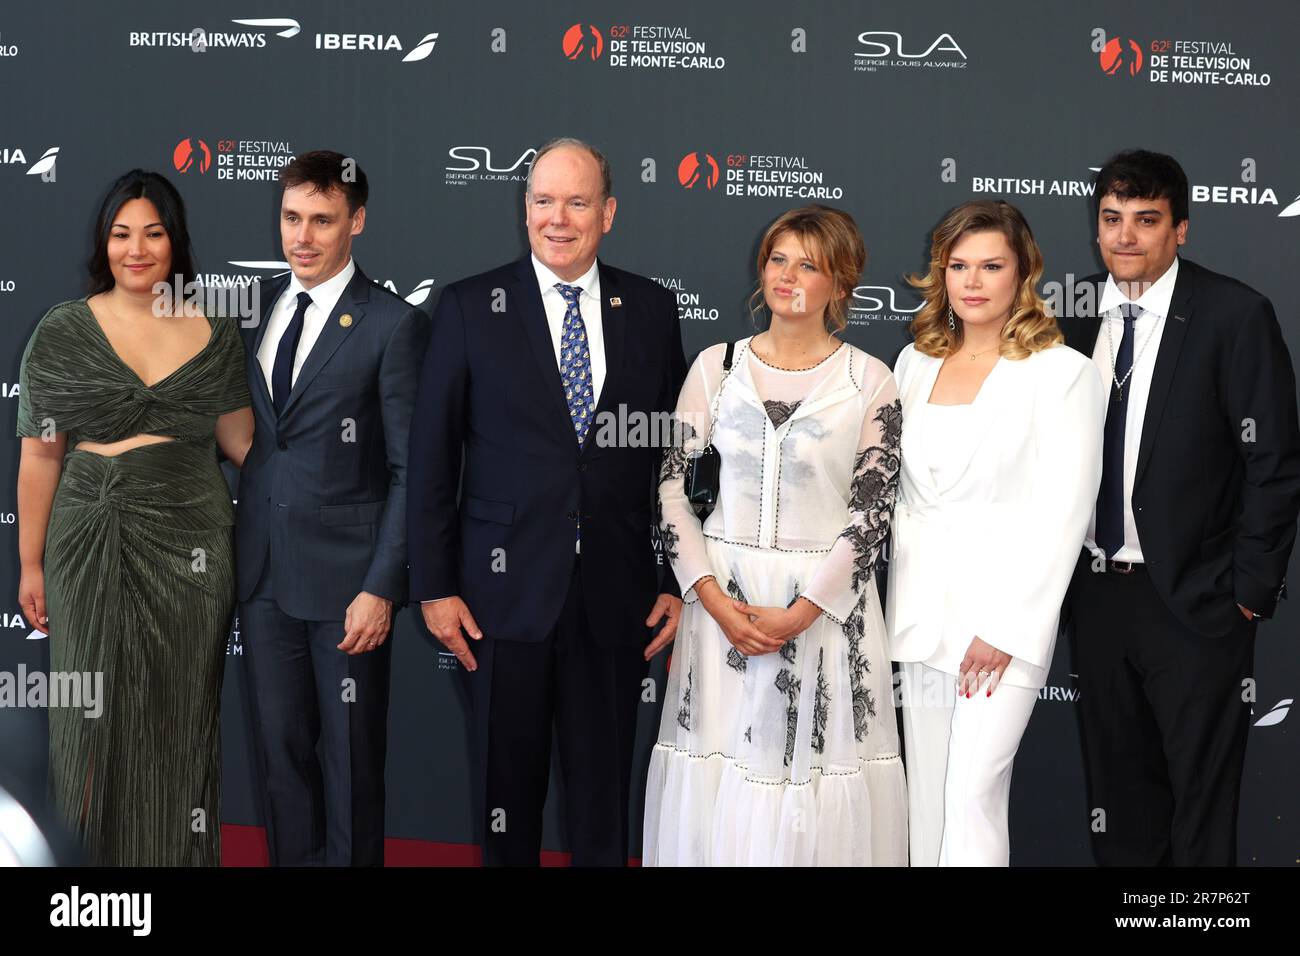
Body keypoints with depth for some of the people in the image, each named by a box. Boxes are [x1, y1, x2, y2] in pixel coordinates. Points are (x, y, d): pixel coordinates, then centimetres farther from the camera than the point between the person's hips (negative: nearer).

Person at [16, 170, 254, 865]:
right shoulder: (63, 331, 0)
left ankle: (180, 853, 22)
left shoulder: (215, 332, 4)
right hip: (93, 543, -1)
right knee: (96, 714, 5)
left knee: (180, 718, 8)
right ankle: (92, 853, 22)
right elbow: (41, 454, 2)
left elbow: (241, 439, 10)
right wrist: (31, 564, 2)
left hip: (191, 545, 1)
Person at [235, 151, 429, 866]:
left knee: (351, 755, 6)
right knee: (280, 745, 13)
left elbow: (410, 472, -9)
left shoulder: (394, 325, -8)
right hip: (262, 570, 5)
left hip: (346, 577, -5)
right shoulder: (254, 306, 8)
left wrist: (382, 589, -14)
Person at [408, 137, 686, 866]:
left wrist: (679, 580, 4)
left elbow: (674, 453, 6)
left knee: (604, 793, 11)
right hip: (508, 590, -1)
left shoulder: (652, 309, 4)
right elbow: (432, 457, -1)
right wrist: (434, 586, -4)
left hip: (616, 597, 1)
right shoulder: (469, 308, -1)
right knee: (508, 785, 11)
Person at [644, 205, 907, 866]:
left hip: (825, 601, -2)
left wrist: (799, 612, -13)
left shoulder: (869, 382, -1)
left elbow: (872, 509, -5)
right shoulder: (717, 366, 5)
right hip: (723, 595, 2)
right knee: (718, 781, 5)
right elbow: (670, 483, 2)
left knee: (816, 775, 1)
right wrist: (713, 598, -9)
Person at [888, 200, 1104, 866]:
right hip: (921, 606, 5)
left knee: (973, 793, -9)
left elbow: (1063, 514, -10)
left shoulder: (1062, 373, -6)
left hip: (1005, 609, -5)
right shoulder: (915, 362, 11)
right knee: (926, 792, 10)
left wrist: (1006, 629, -14)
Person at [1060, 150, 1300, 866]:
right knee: (1116, 779, 17)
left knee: (1202, 790, 7)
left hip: (1193, 597, -5)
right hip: (1095, 590, 5)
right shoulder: (1077, 311, 4)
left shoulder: (1235, 315, -10)